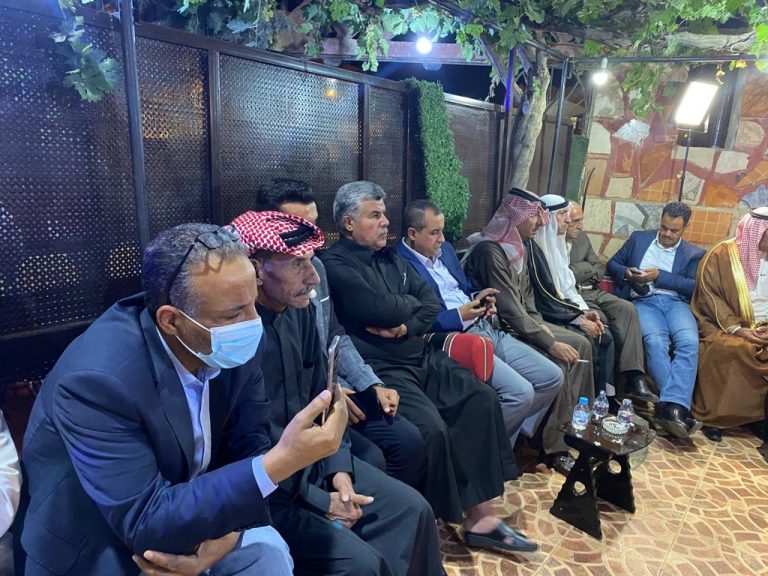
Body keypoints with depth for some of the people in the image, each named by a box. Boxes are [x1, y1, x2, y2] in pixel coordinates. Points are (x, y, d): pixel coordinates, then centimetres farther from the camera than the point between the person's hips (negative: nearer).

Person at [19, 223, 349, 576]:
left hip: (187, 502, 4)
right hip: (101, 547, -4)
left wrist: (227, 532, -22)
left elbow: (248, 442, -5)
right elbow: (144, 523, -30)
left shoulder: (237, 344, -16)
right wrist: (281, 462, -38)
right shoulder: (97, 378, -32)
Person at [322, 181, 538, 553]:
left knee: (481, 398, -8)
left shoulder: (390, 257, 18)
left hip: (422, 356, 8)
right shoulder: (335, 264, -8)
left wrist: (406, 325, -11)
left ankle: (480, 515, -2)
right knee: (432, 428, -26)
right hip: (380, 368, -8)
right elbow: (379, 310, -20)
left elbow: (432, 303, 11)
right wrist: (411, 302, 1)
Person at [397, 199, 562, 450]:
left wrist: (480, 299, 4)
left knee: (552, 377, 5)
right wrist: (459, 315, -18)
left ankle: (514, 435, 22)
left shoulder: (445, 249, 15)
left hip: (486, 328, 9)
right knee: (520, 392, -23)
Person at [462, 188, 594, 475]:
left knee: (581, 344, 2)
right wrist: (549, 343, -22)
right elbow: (508, 310, -24)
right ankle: (552, 448, -10)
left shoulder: (517, 246, 9)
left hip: (523, 323, 10)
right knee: (558, 363, -23)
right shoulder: (490, 251, -21)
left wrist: (541, 324, 0)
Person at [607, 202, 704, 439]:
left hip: (675, 302, 1)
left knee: (689, 342, -32)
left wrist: (659, 276, -9)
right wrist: (626, 273, -3)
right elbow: (612, 263, 19)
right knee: (656, 342, -33)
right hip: (644, 302, -1)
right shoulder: (639, 238, 20)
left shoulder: (694, 254, 17)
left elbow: (694, 287, 2)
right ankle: (676, 406, -37)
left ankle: (670, 406, -41)